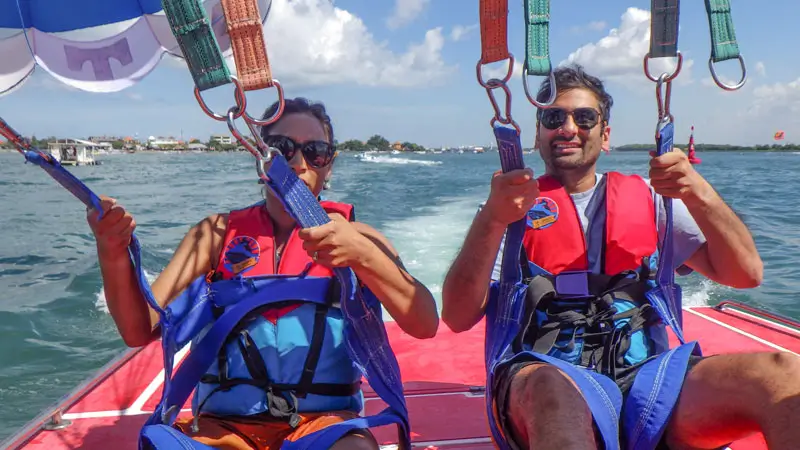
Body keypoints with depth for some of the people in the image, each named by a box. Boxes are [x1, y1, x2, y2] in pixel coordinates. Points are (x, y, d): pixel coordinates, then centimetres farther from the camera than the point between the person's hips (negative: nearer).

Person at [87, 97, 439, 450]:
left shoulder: (354, 236, 2)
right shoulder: (218, 232, 7)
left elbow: (426, 325, -12)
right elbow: (140, 331, 0)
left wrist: (362, 254, -28)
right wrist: (113, 254, -18)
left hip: (323, 420, -1)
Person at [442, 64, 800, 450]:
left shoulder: (646, 198, 19)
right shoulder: (515, 204, 10)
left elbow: (747, 274, 9)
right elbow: (458, 318, -3)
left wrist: (699, 194, -7)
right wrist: (492, 220, -18)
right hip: (547, 379, -3)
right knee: (553, 390, -39)